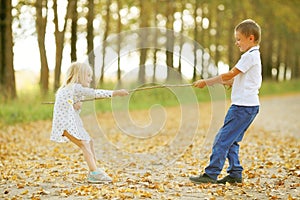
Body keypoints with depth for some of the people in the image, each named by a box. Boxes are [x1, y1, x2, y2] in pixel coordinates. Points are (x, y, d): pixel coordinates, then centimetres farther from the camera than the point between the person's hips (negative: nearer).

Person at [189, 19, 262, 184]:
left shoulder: (250, 56, -12)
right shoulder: (254, 56, 20)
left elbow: (230, 75, -14)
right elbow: (236, 80, 22)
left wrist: (206, 82, -8)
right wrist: (219, 81, 9)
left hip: (243, 106, -10)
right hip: (249, 106, 10)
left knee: (223, 138, -10)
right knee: (231, 140, 13)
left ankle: (211, 174, -9)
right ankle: (235, 173, 14)